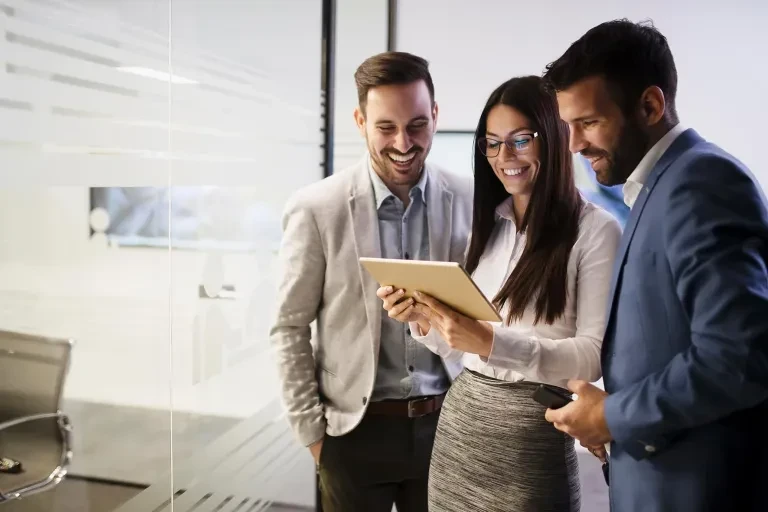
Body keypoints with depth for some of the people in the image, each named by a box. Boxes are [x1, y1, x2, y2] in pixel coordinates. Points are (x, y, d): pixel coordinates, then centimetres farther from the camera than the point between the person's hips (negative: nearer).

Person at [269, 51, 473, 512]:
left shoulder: (471, 202, -4)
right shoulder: (317, 210, -10)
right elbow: (290, 328, -4)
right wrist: (312, 429, -4)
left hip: (447, 423, 2)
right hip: (355, 431, -1)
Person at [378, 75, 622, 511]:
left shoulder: (596, 229, -9)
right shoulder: (484, 223, 8)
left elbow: (595, 355, -15)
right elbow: (459, 349, 9)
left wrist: (494, 342, -27)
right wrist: (422, 319, -10)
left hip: (533, 433, -5)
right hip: (459, 422, 5)